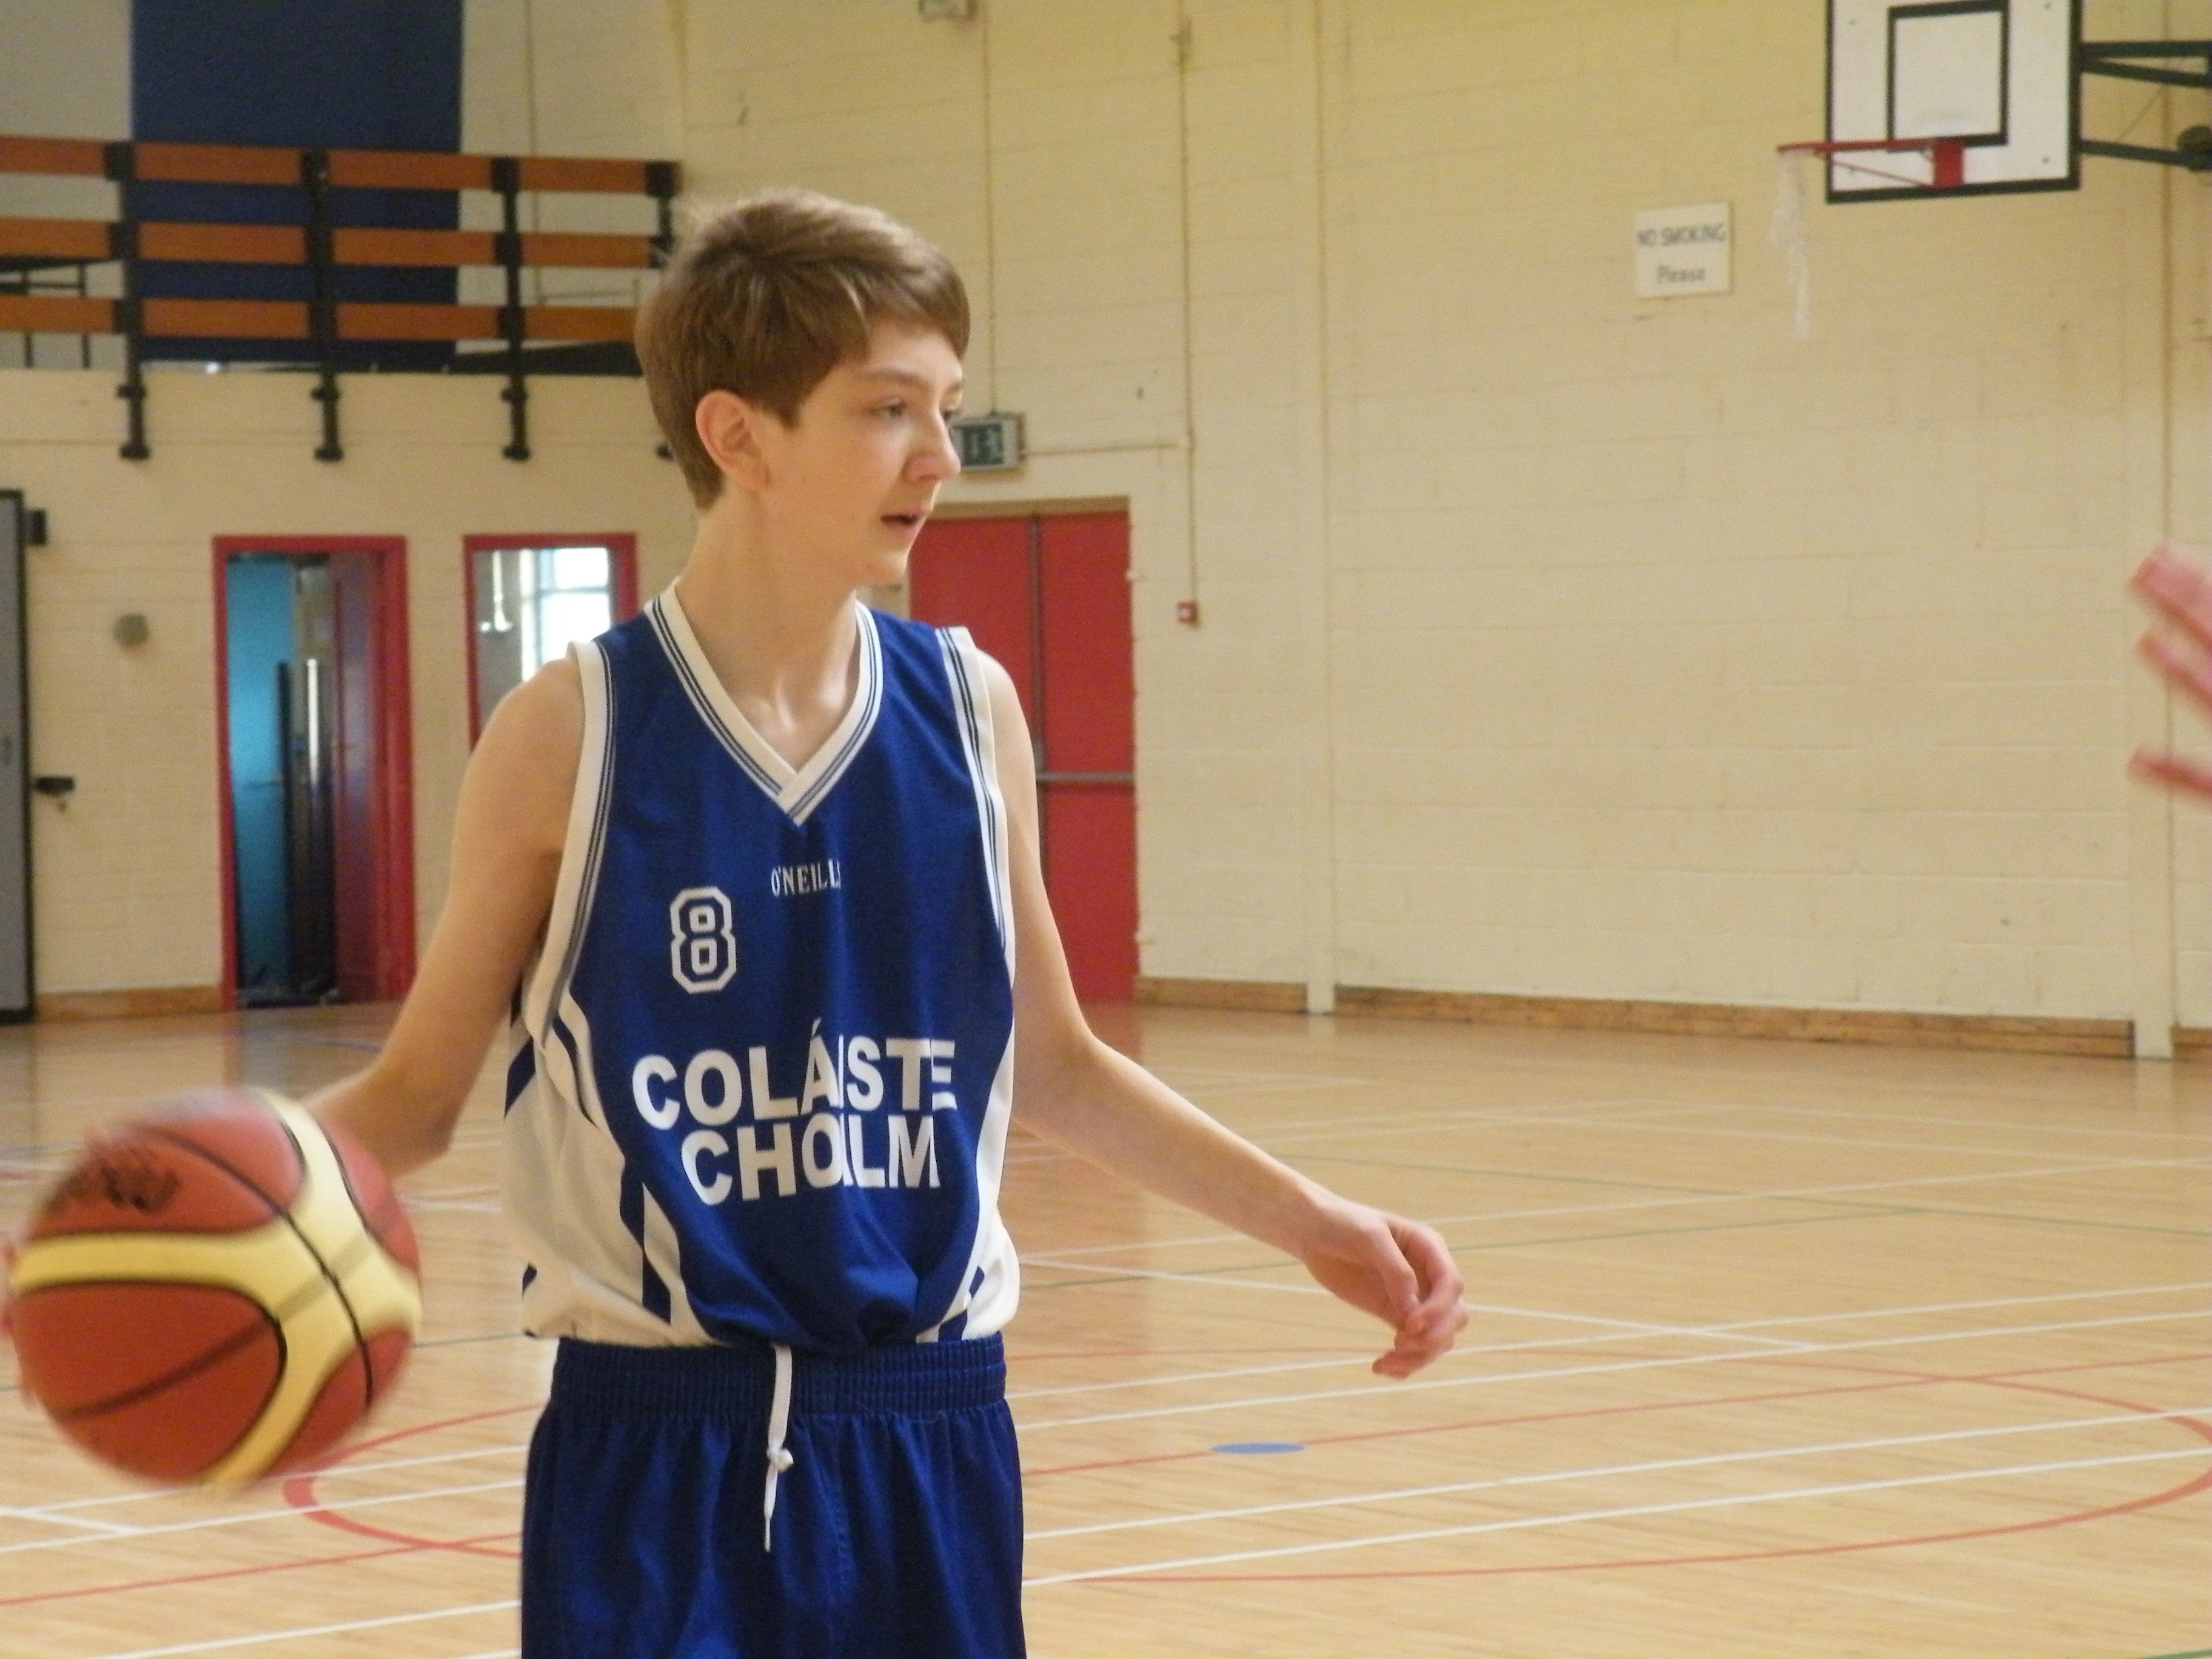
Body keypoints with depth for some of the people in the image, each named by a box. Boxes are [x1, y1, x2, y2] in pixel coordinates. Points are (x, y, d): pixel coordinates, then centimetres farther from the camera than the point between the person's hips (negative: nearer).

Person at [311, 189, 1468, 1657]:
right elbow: (419, 1092, 0)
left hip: (932, 1444, 3)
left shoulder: (969, 711, 3)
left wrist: (1306, 1218, 9)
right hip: (660, 1462, -3)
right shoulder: (573, 736, -7)